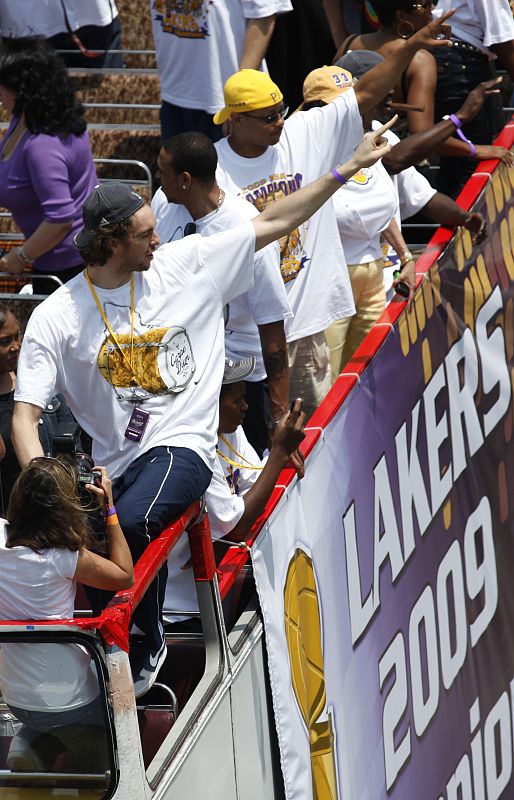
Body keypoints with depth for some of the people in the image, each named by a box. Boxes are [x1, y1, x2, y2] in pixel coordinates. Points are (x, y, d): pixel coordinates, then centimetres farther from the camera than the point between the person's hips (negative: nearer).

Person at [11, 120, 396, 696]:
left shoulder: (183, 264, 5)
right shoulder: (56, 319, -1)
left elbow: (272, 224, 13)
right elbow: (25, 416, -5)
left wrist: (348, 168, 11)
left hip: (181, 446, -2)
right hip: (113, 462, 2)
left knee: (130, 520, -32)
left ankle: (145, 643, -9)